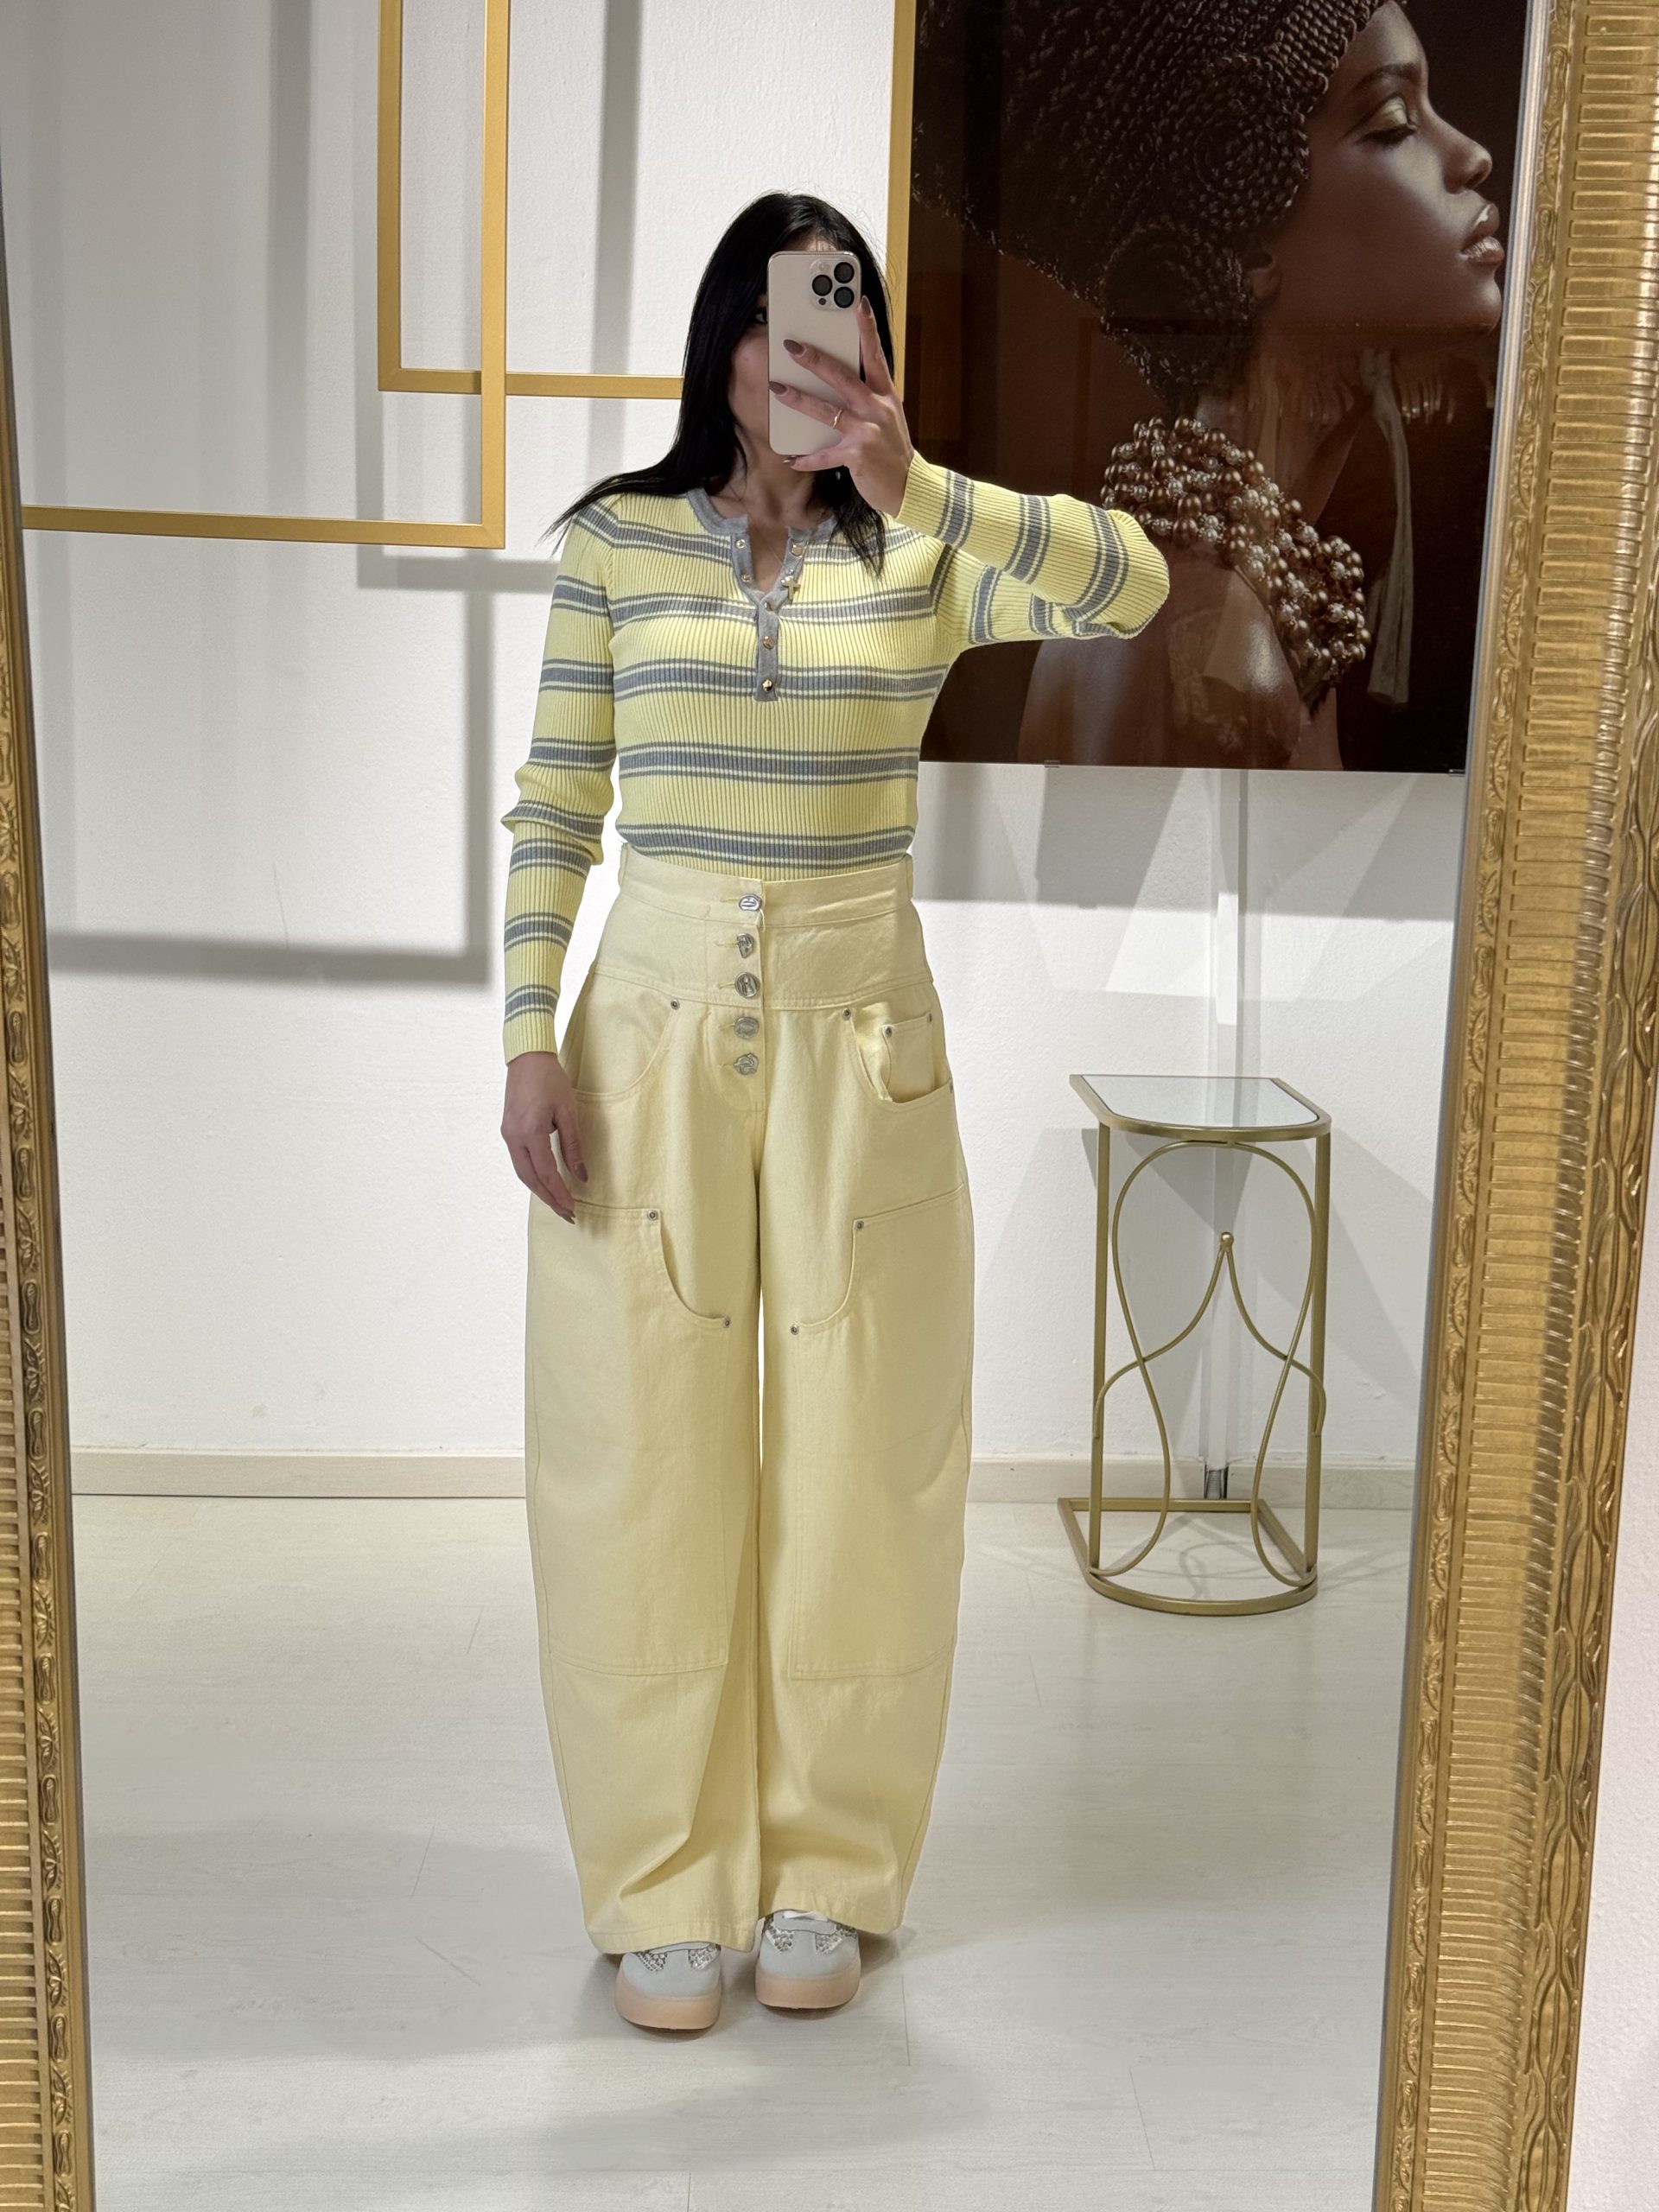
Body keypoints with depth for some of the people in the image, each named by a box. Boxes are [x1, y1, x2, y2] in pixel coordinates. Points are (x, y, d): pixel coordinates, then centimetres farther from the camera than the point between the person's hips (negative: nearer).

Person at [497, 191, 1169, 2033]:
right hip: (655, 1017, 0)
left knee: (850, 1449, 6)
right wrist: (531, 1036, -5)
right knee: (649, 1449, 2)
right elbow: (554, 804, 3)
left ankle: (822, 1873, 24)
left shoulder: (923, 549, 3)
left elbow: (1133, 585, -16)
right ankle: (665, 1887, 19)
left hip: (856, 1020, 0)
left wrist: (908, 480, -27)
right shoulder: (617, 536, 5)